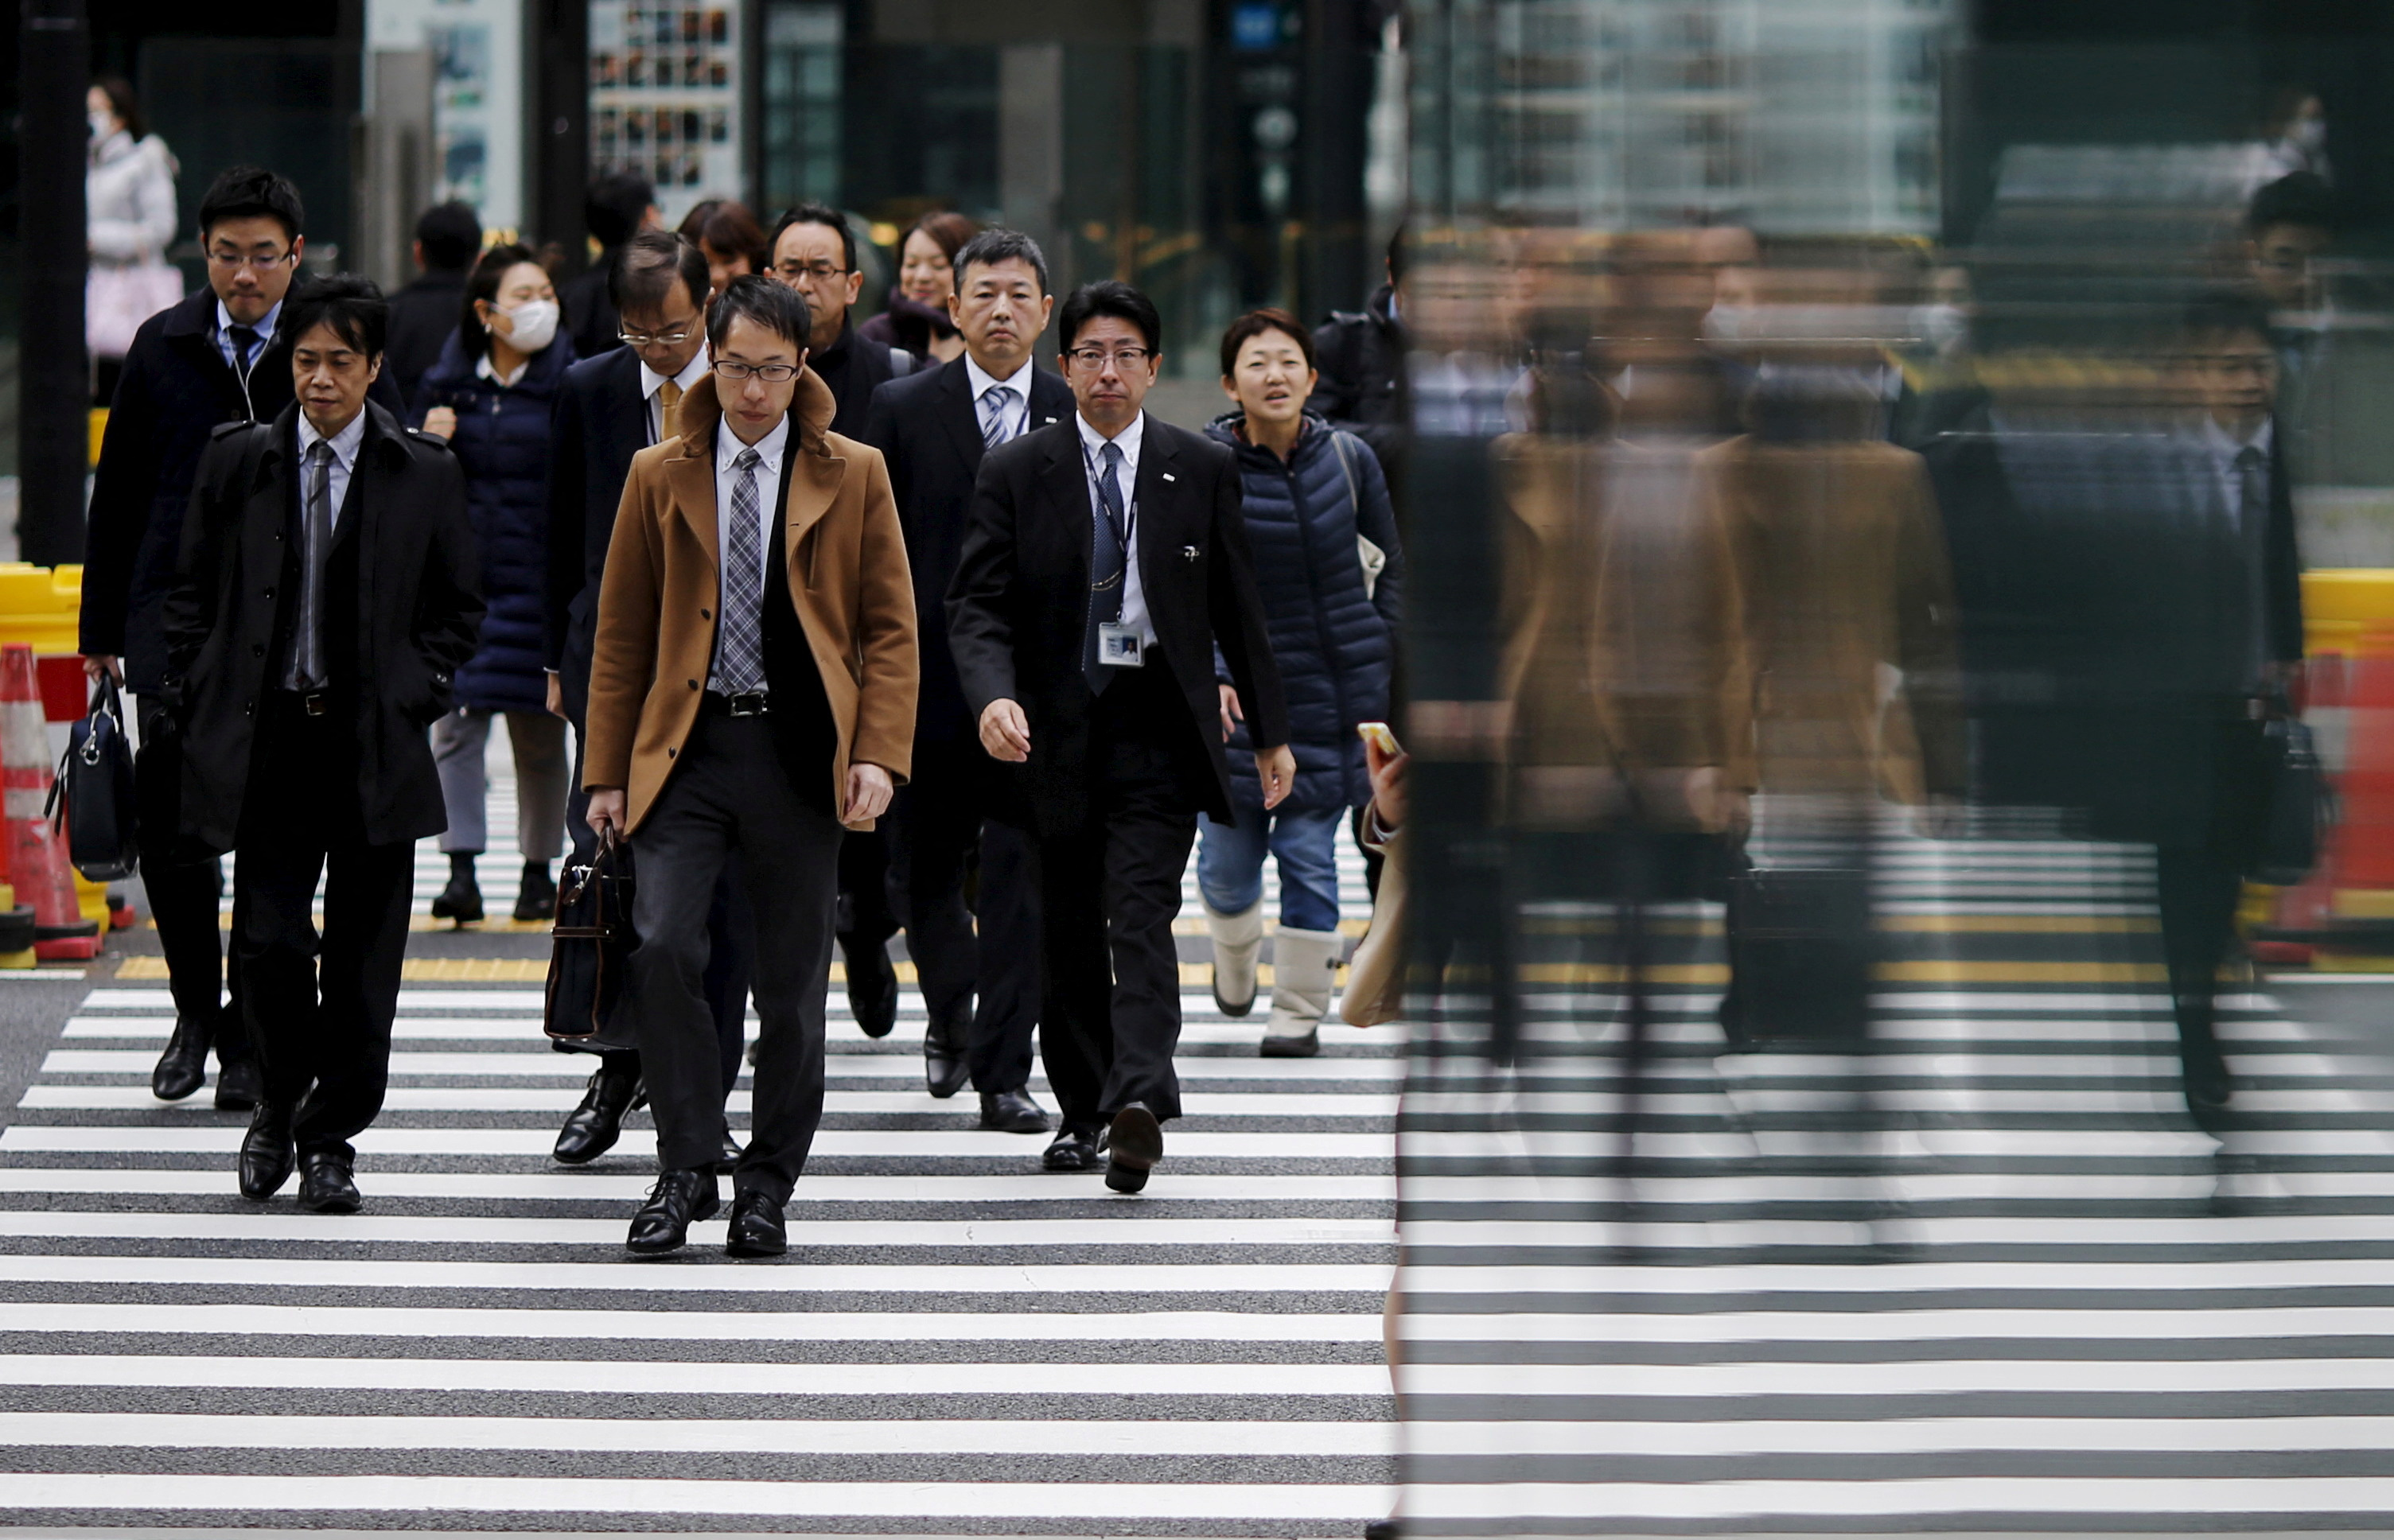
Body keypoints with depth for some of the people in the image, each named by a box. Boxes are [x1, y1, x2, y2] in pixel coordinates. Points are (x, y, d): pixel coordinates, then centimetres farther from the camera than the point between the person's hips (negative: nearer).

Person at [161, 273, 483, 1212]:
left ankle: (330, 1139, 14)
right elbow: (191, 594, 10)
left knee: (362, 960, 2)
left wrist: (412, 697, -2)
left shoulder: (423, 474, 3)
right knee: (266, 942, -6)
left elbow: (458, 608, 9)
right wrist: (197, 706, 3)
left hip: (377, 747, 0)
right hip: (267, 740, 0)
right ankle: (282, 1099, 19)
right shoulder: (238, 461, 5)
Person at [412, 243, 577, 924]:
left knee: (540, 732, 5)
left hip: (540, 579, -1)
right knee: (455, 722, -7)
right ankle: (461, 870, -7)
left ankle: (539, 869, 17)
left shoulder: (571, 383, 1)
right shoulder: (447, 383, 7)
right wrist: (427, 443, -8)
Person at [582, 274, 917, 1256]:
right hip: (686, 750, 1)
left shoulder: (854, 477, 6)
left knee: (792, 982, 3)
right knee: (662, 947, -16)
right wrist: (607, 772, 5)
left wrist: (880, 756, -8)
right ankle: (687, 1165, -4)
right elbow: (622, 634, 11)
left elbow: (890, 628, 4)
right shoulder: (659, 478, 9)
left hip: (801, 752, 0)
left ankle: (767, 1187, 15)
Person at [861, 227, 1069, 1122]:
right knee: (923, 869, 11)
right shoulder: (904, 410, 2)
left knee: (1020, 880, -3)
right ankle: (950, 1017, 37)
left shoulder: (1073, 417, 4)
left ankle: (1003, 1073, 3)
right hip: (929, 676, 0)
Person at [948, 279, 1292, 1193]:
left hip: (1160, 724, -1)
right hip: (1055, 729, 1)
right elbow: (976, 604, -3)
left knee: (1141, 914, -15)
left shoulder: (1202, 471, 6)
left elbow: (1237, 607, 12)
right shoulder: (1015, 474, 3)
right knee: (1068, 934, 8)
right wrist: (994, 697, -22)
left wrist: (1270, 731, 13)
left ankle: (1139, 1101, -28)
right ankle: (1082, 1110, 21)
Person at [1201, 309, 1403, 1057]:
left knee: (1309, 853, -2)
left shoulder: (1348, 459, -1)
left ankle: (1301, 1012, 11)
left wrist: (1380, 653, 3)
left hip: (1336, 686, 0)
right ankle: (1235, 957, 37)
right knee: (1227, 859, 4)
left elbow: (1393, 566, 11)